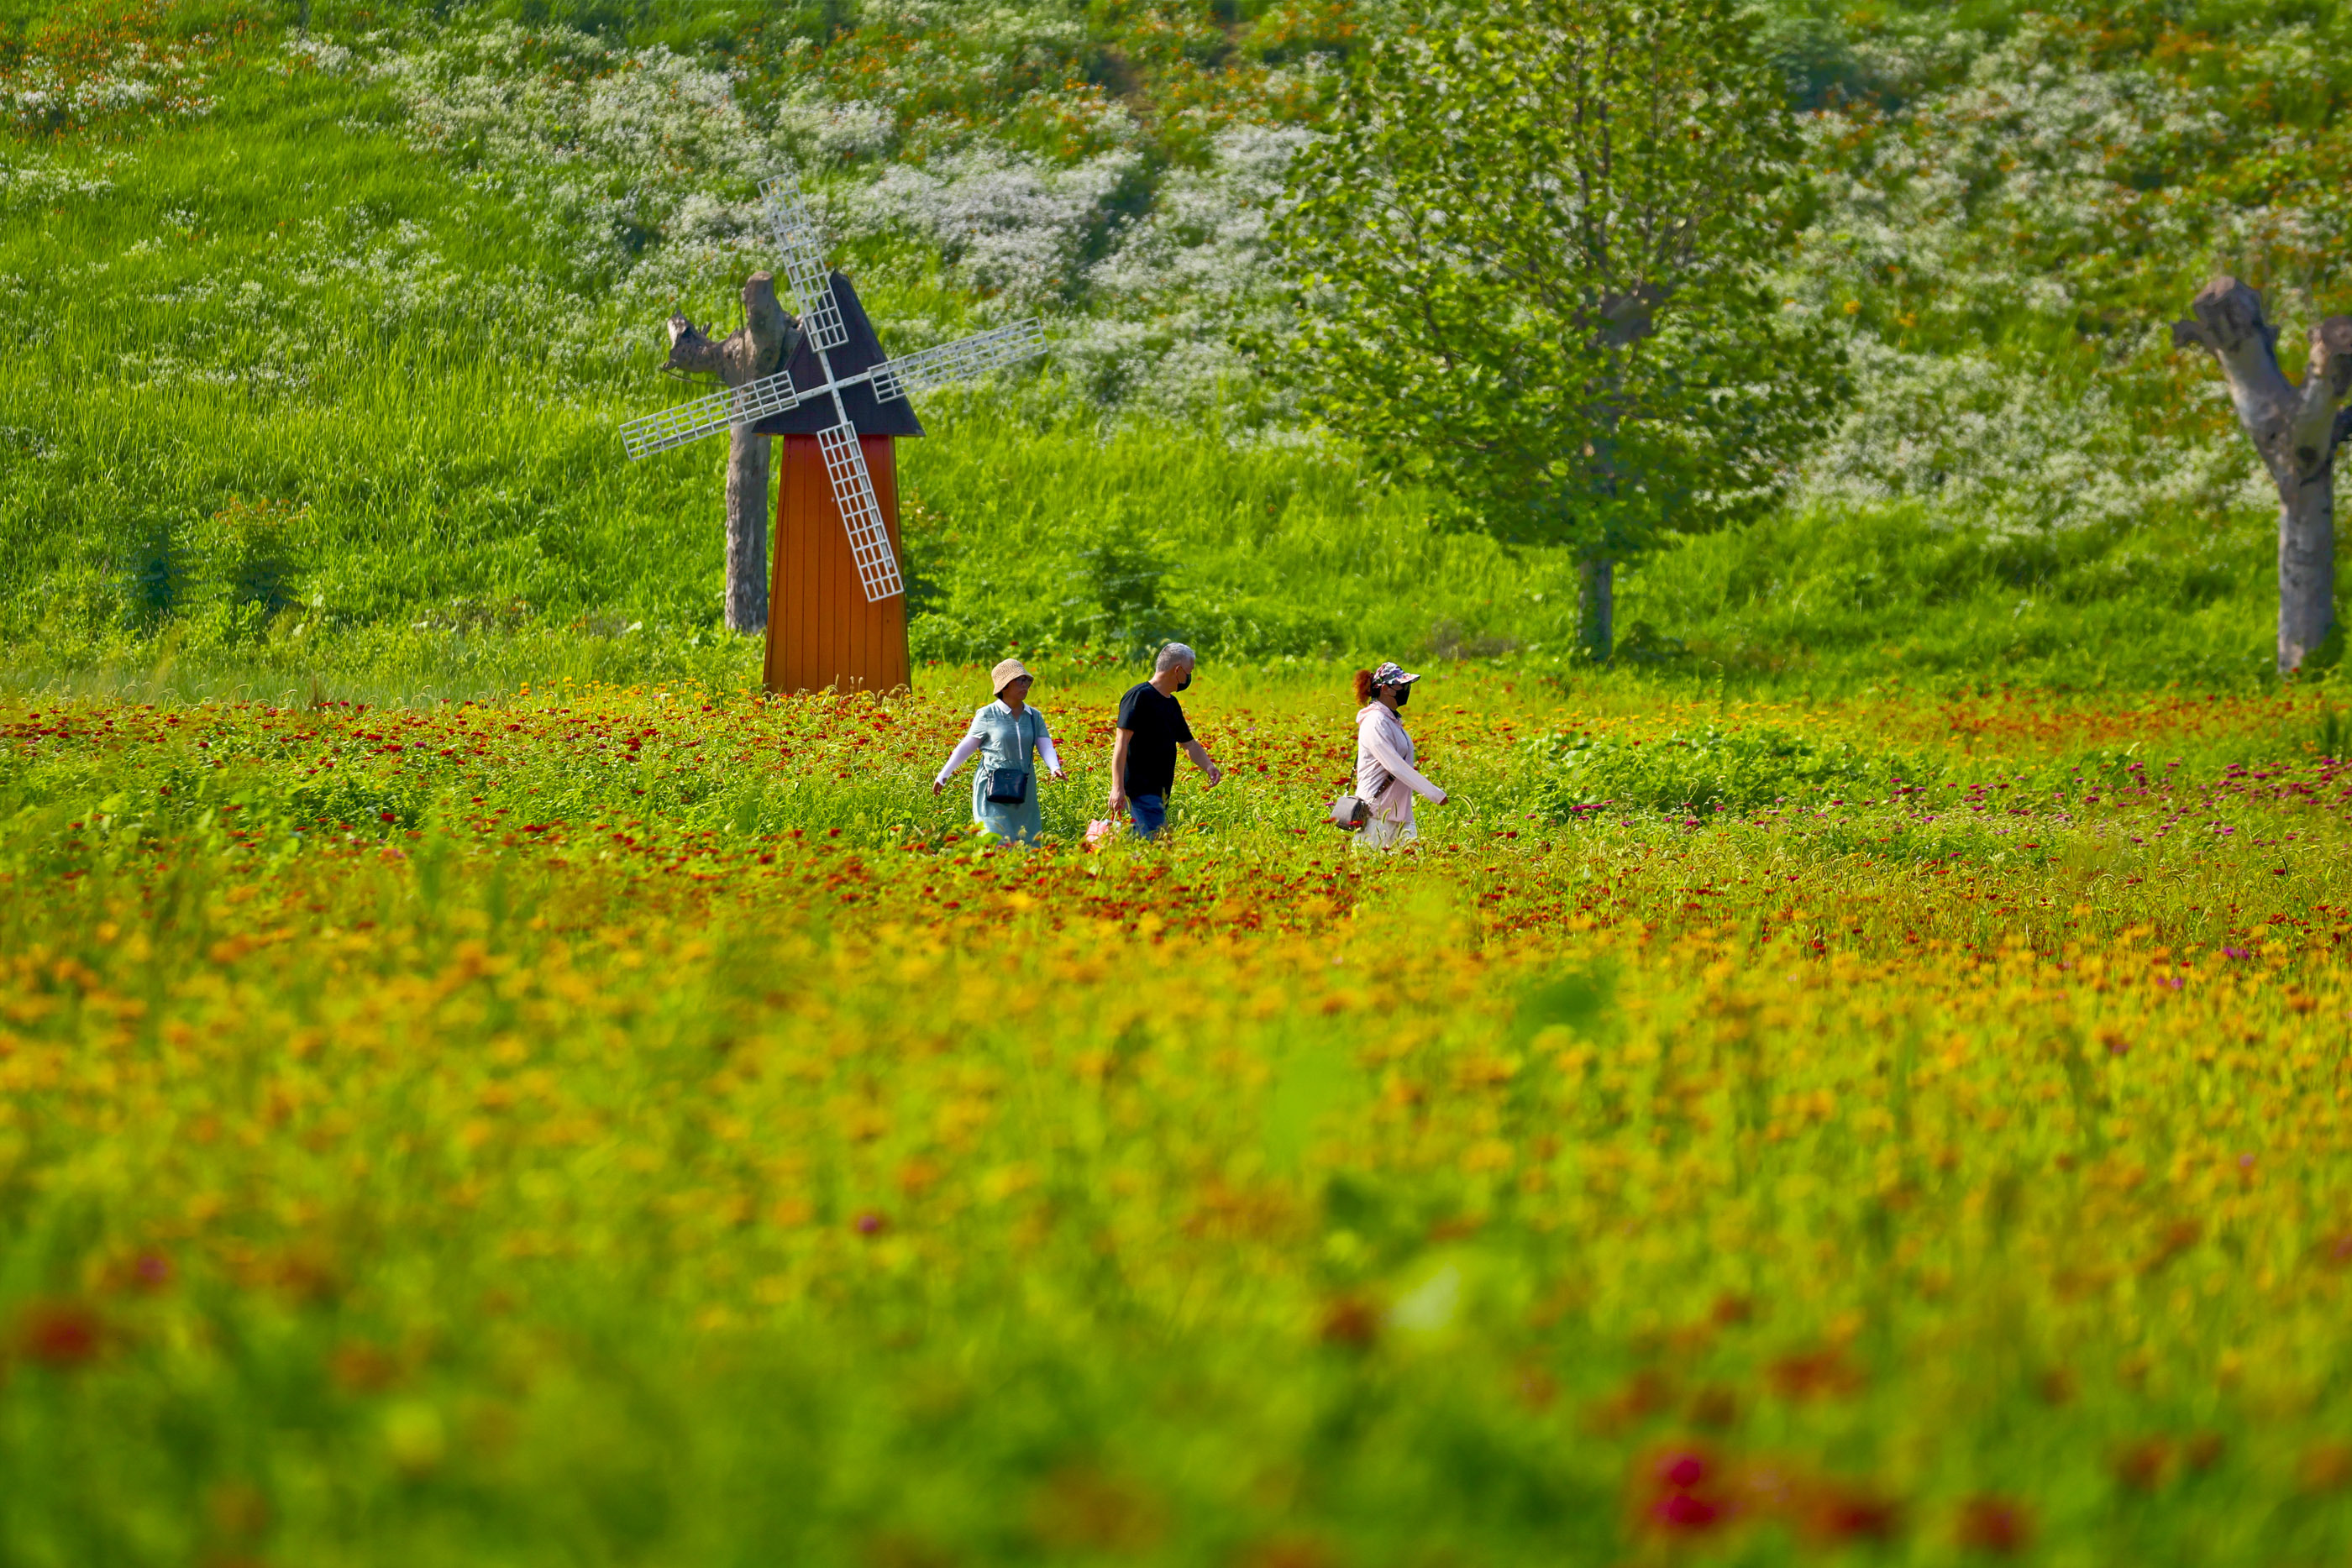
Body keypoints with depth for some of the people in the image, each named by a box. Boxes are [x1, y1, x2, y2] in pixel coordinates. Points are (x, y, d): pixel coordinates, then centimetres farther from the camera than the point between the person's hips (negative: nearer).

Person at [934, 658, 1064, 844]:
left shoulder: (1034, 717, 7)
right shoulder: (988, 715, -4)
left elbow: (1046, 747, -2)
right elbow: (966, 747, 4)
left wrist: (1055, 768, -24)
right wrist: (943, 776, 8)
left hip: (1023, 793, 5)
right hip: (993, 793, -5)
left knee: (1027, 845, 6)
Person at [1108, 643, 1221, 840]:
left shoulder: (1172, 704, 19)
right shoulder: (1140, 696, -9)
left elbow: (1189, 744, 27)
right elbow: (1122, 742, -14)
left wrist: (1208, 766, 6)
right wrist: (1117, 787, -21)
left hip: (1160, 792, 9)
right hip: (1140, 791, -9)